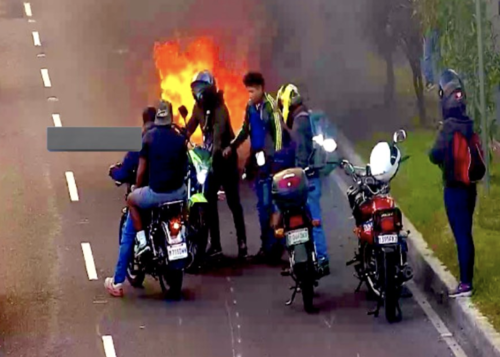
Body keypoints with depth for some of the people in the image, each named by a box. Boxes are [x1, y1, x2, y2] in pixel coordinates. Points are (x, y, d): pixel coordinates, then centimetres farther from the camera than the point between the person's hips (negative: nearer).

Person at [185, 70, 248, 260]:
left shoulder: (219, 108, -19)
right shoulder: (198, 108, 5)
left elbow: (218, 131, -34)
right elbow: (189, 129, -1)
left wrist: (214, 151, -48)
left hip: (226, 158, -7)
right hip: (209, 158, 7)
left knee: (233, 202, -4)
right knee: (209, 201, 5)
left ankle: (242, 243, 0)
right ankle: (215, 244, 11)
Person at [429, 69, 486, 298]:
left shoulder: (449, 127, -16)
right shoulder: (468, 126, 8)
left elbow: (435, 156, -17)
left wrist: (434, 152, 1)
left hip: (454, 188, -8)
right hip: (469, 186, 8)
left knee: (461, 235, -7)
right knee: (466, 234, 13)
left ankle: (465, 284, -8)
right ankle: (467, 279, 19)